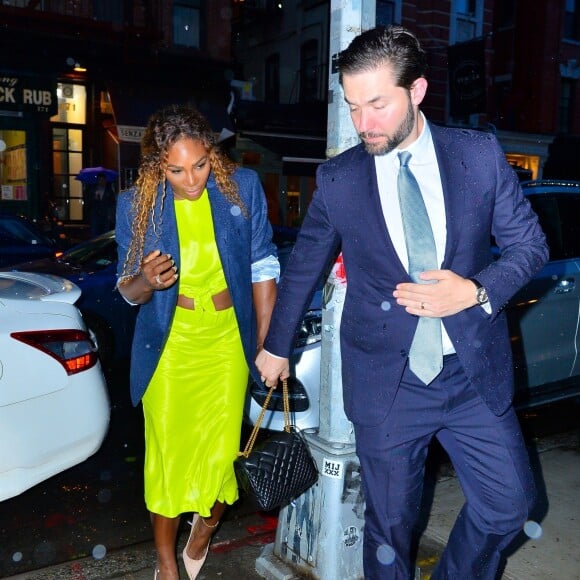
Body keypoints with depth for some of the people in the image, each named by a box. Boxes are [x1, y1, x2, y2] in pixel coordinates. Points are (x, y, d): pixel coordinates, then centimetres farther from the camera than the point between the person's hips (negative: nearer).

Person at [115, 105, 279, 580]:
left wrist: (267, 344, -1)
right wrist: (146, 281, -23)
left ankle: (204, 530, 36)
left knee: (221, 456, -1)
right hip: (169, 345, 0)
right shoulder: (137, 205, -8)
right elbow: (129, 291, 1)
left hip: (228, 342, 0)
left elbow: (263, 268, -1)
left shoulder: (243, 187, -8)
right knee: (168, 457, 4)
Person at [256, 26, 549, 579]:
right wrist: (276, 346, 17)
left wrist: (476, 291, -17)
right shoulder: (337, 179, -5)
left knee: (509, 502, 13)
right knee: (390, 522, 10)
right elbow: (301, 268, 8)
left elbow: (529, 243, 3)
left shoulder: (480, 155, -4)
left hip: (477, 373, 2)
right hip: (386, 382, -1)